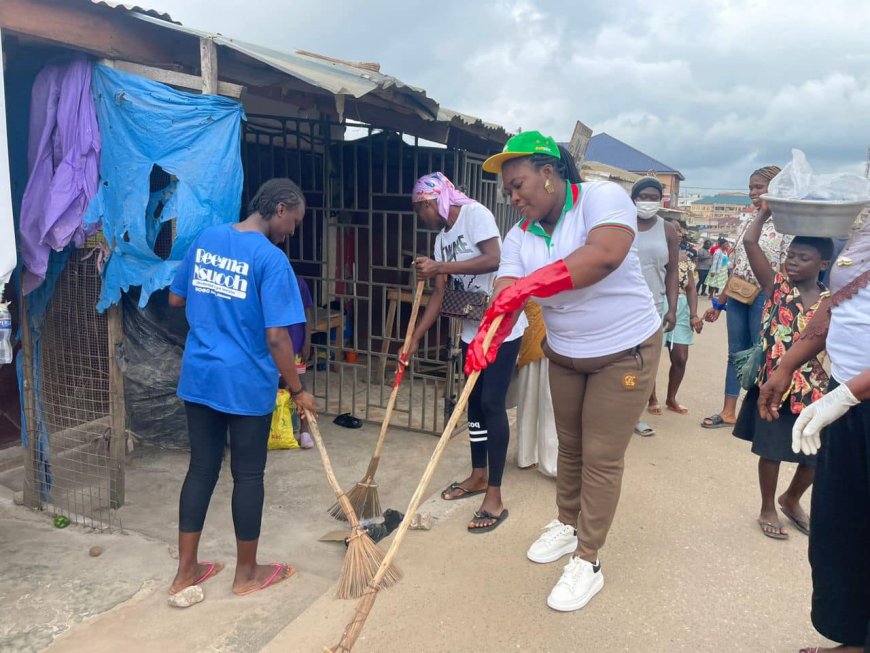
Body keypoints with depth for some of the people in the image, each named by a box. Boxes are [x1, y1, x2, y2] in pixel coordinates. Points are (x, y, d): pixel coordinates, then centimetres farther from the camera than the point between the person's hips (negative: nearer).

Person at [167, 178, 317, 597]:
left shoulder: (205, 239, 6)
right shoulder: (271, 258, -16)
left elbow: (176, 299, 15)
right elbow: (277, 337, -19)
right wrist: (298, 390, -8)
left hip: (198, 377, 7)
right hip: (246, 383, -6)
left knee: (201, 468, 15)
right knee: (248, 475, 8)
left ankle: (185, 571, 26)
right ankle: (247, 573, 25)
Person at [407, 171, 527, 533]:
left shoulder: (475, 213, -10)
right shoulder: (442, 239, 12)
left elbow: (494, 259, -25)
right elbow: (439, 294, 10)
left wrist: (440, 267, -22)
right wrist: (414, 339, 6)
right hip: (472, 329, 8)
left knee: (492, 403, -9)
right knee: (474, 400, 14)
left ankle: (494, 498, -1)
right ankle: (478, 475, 31)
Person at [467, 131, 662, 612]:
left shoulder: (601, 197, -18)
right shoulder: (520, 236, -2)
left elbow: (606, 253, -38)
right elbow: (505, 297, -15)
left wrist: (530, 284, -39)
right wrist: (487, 337, -37)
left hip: (625, 351, -5)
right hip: (563, 354, 6)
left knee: (601, 458, 0)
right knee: (569, 446, 18)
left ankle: (587, 563, 15)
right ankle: (567, 526, 40)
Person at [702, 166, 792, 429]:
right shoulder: (748, 224, 12)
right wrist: (718, 303, 15)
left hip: (765, 298, -6)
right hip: (737, 297, 6)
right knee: (736, 354, 11)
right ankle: (728, 412, 19)